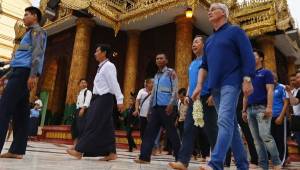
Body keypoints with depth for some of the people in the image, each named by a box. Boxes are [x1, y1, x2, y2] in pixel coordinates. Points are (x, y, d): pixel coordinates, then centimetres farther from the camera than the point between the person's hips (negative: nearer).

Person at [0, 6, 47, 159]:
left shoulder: (37, 30, 4)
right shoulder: (30, 32, 32)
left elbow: (37, 53, -13)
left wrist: (33, 74, -25)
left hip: (24, 72, -9)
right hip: (21, 72, 9)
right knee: (20, 111, 2)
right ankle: (17, 150, 1)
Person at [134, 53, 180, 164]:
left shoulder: (171, 72, 1)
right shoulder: (156, 76, 21)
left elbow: (175, 90, -8)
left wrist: (171, 104, -19)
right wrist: (150, 106, 17)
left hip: (167, 106, -7)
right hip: (156, 107, 7)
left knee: (171, 132, -2)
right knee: (150, 131, 1)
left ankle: (179, 158, 10)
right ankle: (144, 157, 4)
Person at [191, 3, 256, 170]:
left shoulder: (235, 31, 4)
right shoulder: (209, 40, 22)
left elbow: (248, 56, -6)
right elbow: (204, 65, 20)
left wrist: (247, 80, -16)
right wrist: (200, 85, 8)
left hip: (231, 83, -7)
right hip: (215, 86, 7)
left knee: (225, 121, -19)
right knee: (231, 123, 8)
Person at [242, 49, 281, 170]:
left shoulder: (266, 73, 4)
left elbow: (270, 91, -7)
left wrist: (269, 107, -18)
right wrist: (244, 110, 14)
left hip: (262, 107, -6)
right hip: (250, 109, 6)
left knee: (265, 135, -15)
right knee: (256, 138, 4)